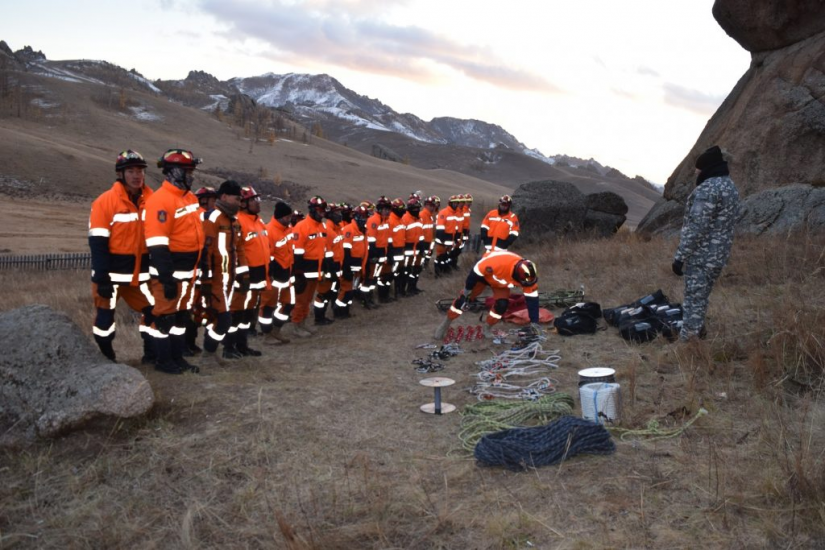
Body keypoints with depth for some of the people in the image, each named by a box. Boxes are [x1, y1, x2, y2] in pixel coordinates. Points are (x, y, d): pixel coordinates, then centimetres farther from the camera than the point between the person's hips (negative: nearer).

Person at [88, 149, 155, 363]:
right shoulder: (105, 201, -12)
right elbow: (98, 243, -14)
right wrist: (102, 279, -18)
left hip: (141, 272, 4)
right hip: (112, 271, -4)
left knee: (154, 310, 6)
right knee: (105, 314, 5)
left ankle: (152, 355, 21)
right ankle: (105, 359, 22)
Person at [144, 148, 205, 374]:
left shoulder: (190, 198, 10)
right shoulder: (160, 200, -19)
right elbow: (157, 245, -23)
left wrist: (197, 268, 21)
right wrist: (167, 278, -24)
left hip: (188, 271, 9)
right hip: (169, 272, -9)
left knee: (182, 314, 16)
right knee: (165, 315, 4)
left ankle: (177, 357, 28)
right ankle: (163, 360, 16)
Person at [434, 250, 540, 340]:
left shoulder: (527, 275, -31)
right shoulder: (496, 262, -46)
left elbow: (532, 299, -20)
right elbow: (475, 273, -30)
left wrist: (534, 322, -17)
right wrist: (467, 290, -17)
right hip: (483, 273, -3)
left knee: (502, 304, -15)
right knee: (464, 298, -6)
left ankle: (487, 327, 10)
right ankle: (446, 323, 12)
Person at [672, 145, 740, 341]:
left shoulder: (707, 189, -18)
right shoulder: (730, 186, 13)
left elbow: (696, 228, -23)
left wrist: (680, 256, -18)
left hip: (700, 255, -9)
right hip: (719, 254, 9)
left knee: (694, 299, -3)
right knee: (701, 297, 20)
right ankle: (697, 332, 31)